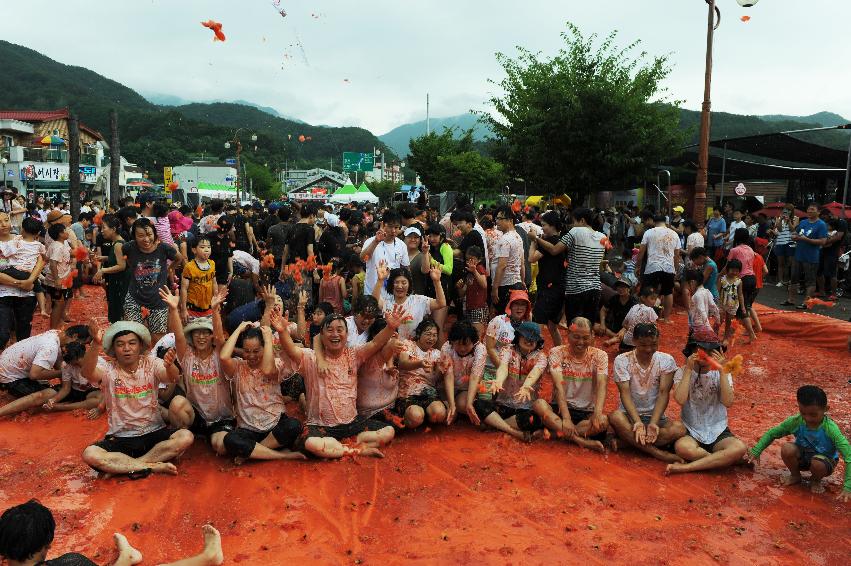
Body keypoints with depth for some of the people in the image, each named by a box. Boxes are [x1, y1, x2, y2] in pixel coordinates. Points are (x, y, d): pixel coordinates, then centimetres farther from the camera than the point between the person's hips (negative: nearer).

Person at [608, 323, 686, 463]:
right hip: (629, 415, -1)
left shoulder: (666, 360, -3)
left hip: (655, 416, 1)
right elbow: (625, 393, -15)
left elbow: (663, 393, -11)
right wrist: (637, 422, -30)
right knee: (615, 417, -35)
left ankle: (627, 440, -24)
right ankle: (658, 453, -29)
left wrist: (653, 423, -24)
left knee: (679, 428, -29)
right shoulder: (622, 361, -7)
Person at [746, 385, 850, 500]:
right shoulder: (795, 421, -20)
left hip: (824, 461, -2)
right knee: (787, 449, -29)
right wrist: (756, 452, -17)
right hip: (802, 457, 2)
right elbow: (772, 433, -6)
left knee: (818, 463, -37)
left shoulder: (830, 428, -29)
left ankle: (816, 480, 1)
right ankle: (795, 475, 3)